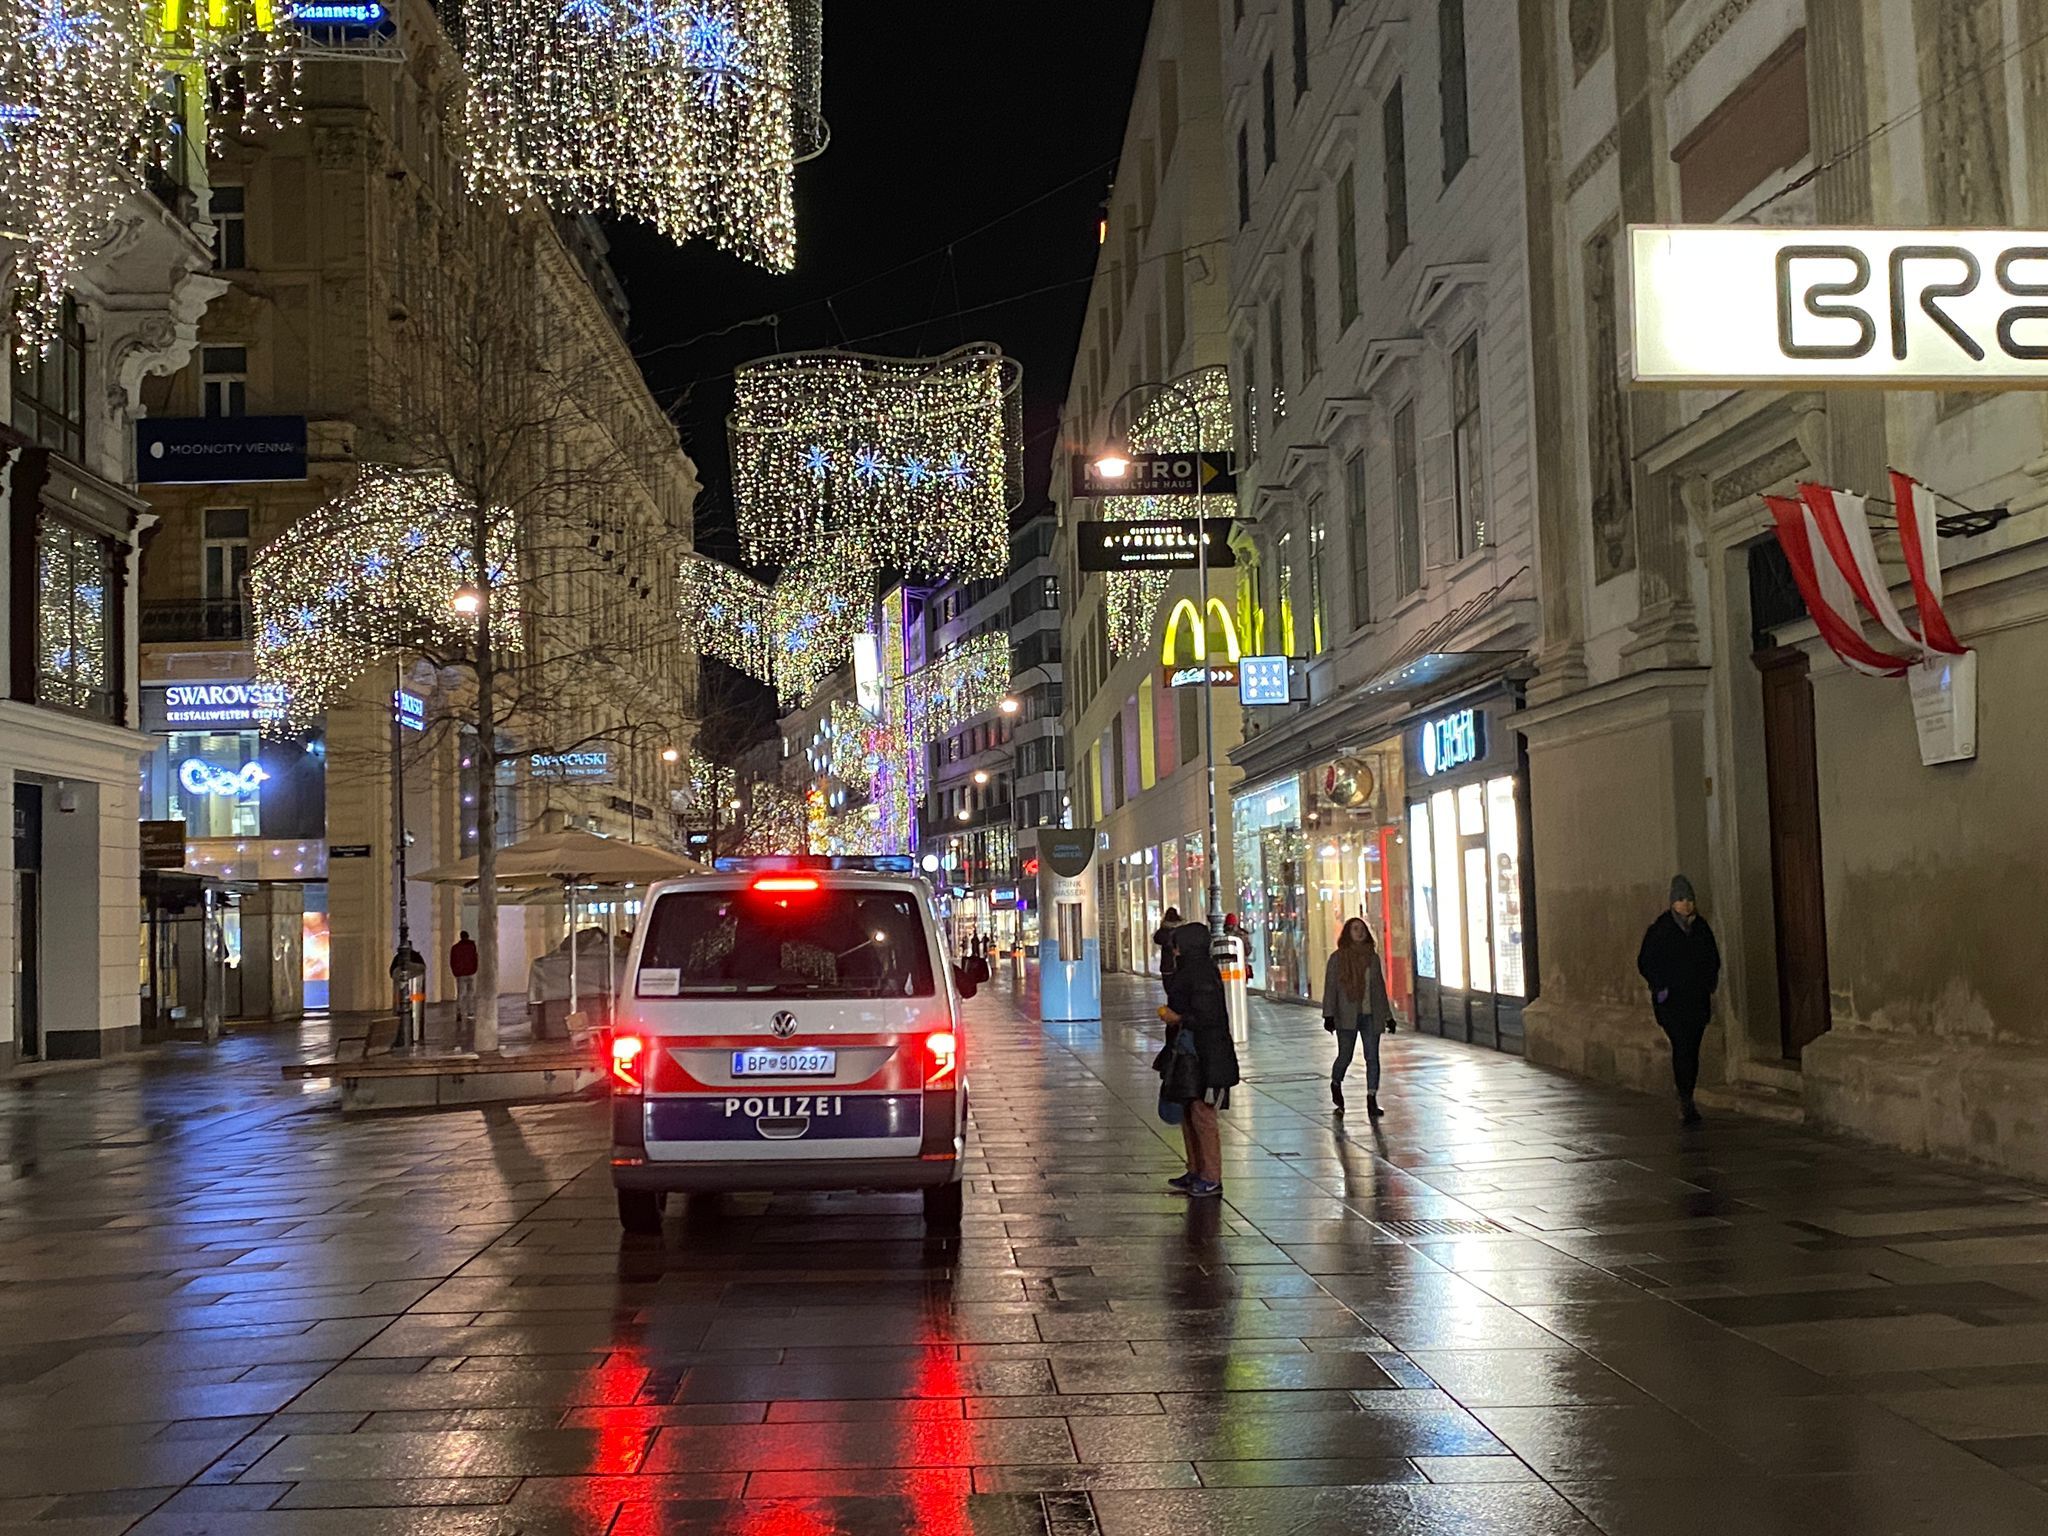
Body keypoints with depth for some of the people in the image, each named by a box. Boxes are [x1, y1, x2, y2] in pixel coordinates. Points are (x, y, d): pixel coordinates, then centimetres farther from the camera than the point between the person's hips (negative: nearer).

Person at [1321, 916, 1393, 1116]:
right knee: (1345, 1057, 4)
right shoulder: (1337, 958, -1)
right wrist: (1329, 1015, -11)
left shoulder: (1373, 957, 9)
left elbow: (1380, 987, 14)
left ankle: (1372, 1099, 0)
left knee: (1373, 1057, -3)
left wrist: (1387, 1015, 13)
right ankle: (1336, 1085, 34)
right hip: (1347, 1016, -3)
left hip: (1371, 1015, 3)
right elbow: (1330, 987, -4)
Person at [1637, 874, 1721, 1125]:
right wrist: (1659, 988, -11)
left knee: (1692, 1050, 6)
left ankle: (1686, 1102, 14)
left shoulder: (1701, 928, 8)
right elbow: (1645, 961, -4)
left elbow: (1713, 961, 19)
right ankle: (1685, 1101, -16)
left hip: (1697, 1000, 5)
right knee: (1681, 1047, -15)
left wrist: (1709, 987, 9)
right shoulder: (1660, 929, -6)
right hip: (1671, 1000, -5)